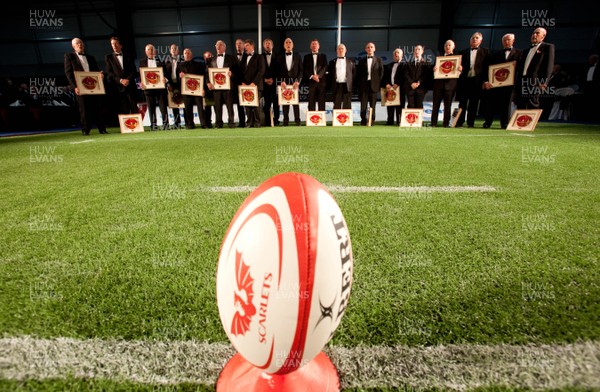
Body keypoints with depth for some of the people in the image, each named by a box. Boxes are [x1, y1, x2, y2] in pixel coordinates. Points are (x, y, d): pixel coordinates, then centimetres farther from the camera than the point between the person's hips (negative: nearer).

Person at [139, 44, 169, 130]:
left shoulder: (160, 61, 11)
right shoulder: (142, 61, 14)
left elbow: (164, 72, 6)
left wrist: (164, 78, -15)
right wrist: (141, 83, -7)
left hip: (160, 86, -1)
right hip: (148, 87, 1)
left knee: (163, 106, -2)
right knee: (151, 107, 2)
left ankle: (165, 123, 2)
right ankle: (153, 125, 7)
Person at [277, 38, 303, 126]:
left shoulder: (297, 55, 9)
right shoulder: (280, 56, 10)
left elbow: (300, 70, 4)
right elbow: (279, 70, 5)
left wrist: (297, 81, -9)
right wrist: (281, 81, -9)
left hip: (295, 81, 0)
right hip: (284, 82, 1)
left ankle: (297, 121, 3)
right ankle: (285, 121, 2)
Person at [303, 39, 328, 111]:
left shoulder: (323, 56, 16)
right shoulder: (306, 57, 15)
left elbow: (325, 67, 1)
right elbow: (305, 69, 3)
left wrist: (318, 75, -15)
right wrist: (311, 76, -13)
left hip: (321, 81, 0)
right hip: (311, 81, 0)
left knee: (321, 102, -2)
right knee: (311, 102, -3)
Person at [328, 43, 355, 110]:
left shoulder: (350, 61, 14)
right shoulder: (332, 62, 15)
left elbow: (354, 73, 13)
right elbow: (330, 74, 15)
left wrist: (352, 83, 1)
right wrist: (330, 85, 3)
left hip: (347, 86, 0)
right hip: (336, 86, 0)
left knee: (347, 106, 0)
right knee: (336, 105, 0)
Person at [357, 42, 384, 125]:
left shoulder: (378, 60, 10)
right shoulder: (361, 61, 13)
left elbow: (381, 72, 7)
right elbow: (358, 74, 10)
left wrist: (378, 84, -3)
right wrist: (360, 84, 0)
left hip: (374, 85, -1)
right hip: (364, 85, 1)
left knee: (372, 105, 0)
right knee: (363, 105, -3)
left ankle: (372, 121, 5)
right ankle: (363, 121, 2)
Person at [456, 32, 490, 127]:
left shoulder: (485, 51, 9)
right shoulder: (464, 52, 13)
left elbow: (487, 66, 4)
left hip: (477, 80, -1)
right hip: (465, 79, 1)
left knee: (474, 103, 1)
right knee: (462, 102, 1)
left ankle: (470, 123, 5)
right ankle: (459, 122, 5)